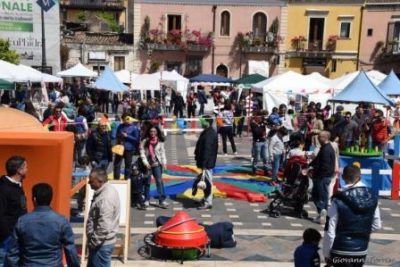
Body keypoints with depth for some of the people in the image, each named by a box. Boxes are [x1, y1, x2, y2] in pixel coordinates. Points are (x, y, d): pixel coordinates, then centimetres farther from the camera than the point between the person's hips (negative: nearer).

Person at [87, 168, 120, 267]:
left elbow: (104, 227, -28)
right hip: (101, 242, 10)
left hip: (101, 244, -10)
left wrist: (94, 242, -17)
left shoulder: (105, 198, -27)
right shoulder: (107, 190, 5)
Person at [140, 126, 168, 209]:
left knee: (159, 181, -7)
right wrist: (145, 162, -12)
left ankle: (162, 200, -8)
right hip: (148, 164, 0)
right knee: (147, 182, 10)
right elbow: (142, 152, -4)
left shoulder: (160, 141, 5)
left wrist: (164, 162, -5)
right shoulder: (144, 141, 1)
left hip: (157, 164, 0)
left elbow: (162, 152, 5)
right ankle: (146, 200, 21)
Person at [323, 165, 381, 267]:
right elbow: (377, 225, 6)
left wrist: (326, 253, -2)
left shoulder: (338, 201, -19)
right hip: (361, 251, 5)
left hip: (341, 252, -5)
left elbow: (330, 232, -15)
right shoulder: (372, 196, -4)